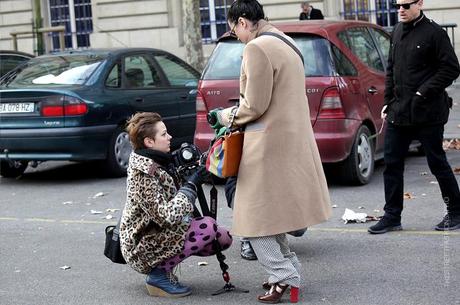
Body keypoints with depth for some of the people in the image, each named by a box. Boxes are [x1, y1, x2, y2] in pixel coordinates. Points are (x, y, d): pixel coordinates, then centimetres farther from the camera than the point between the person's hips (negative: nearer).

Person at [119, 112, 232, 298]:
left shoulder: (158, 162, 4)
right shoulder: (142, 174, -24)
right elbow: (166, 216, -31)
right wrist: (192, 185, -23)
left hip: (159, 234, 10)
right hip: (142, 248, -10)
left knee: (224, 239, 3)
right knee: (207, 228, -24)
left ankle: (162, 267, 9)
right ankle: (159, 273, -12)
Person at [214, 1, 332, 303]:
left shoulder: (257, 48, -16)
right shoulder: (285, 44, 15)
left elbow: (254, 106, -17)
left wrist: (226, 117, 1)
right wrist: (236, 117, 16)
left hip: (270, 144, -10)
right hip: (294, 138, 10)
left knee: (257, 216, 0)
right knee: (271, 213, 19)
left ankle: (284, 277, 2)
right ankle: (288, 273, 22)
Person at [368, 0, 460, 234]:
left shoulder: (433, 33, -10)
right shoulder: (397, 32, 12)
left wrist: (424, 92, -16)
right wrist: (388, 102, 12)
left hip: (427, 112, -7)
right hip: (399, 111, 7)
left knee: (437, 162, 3)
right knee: (392, 163, 5)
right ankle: (392, 216, 12)